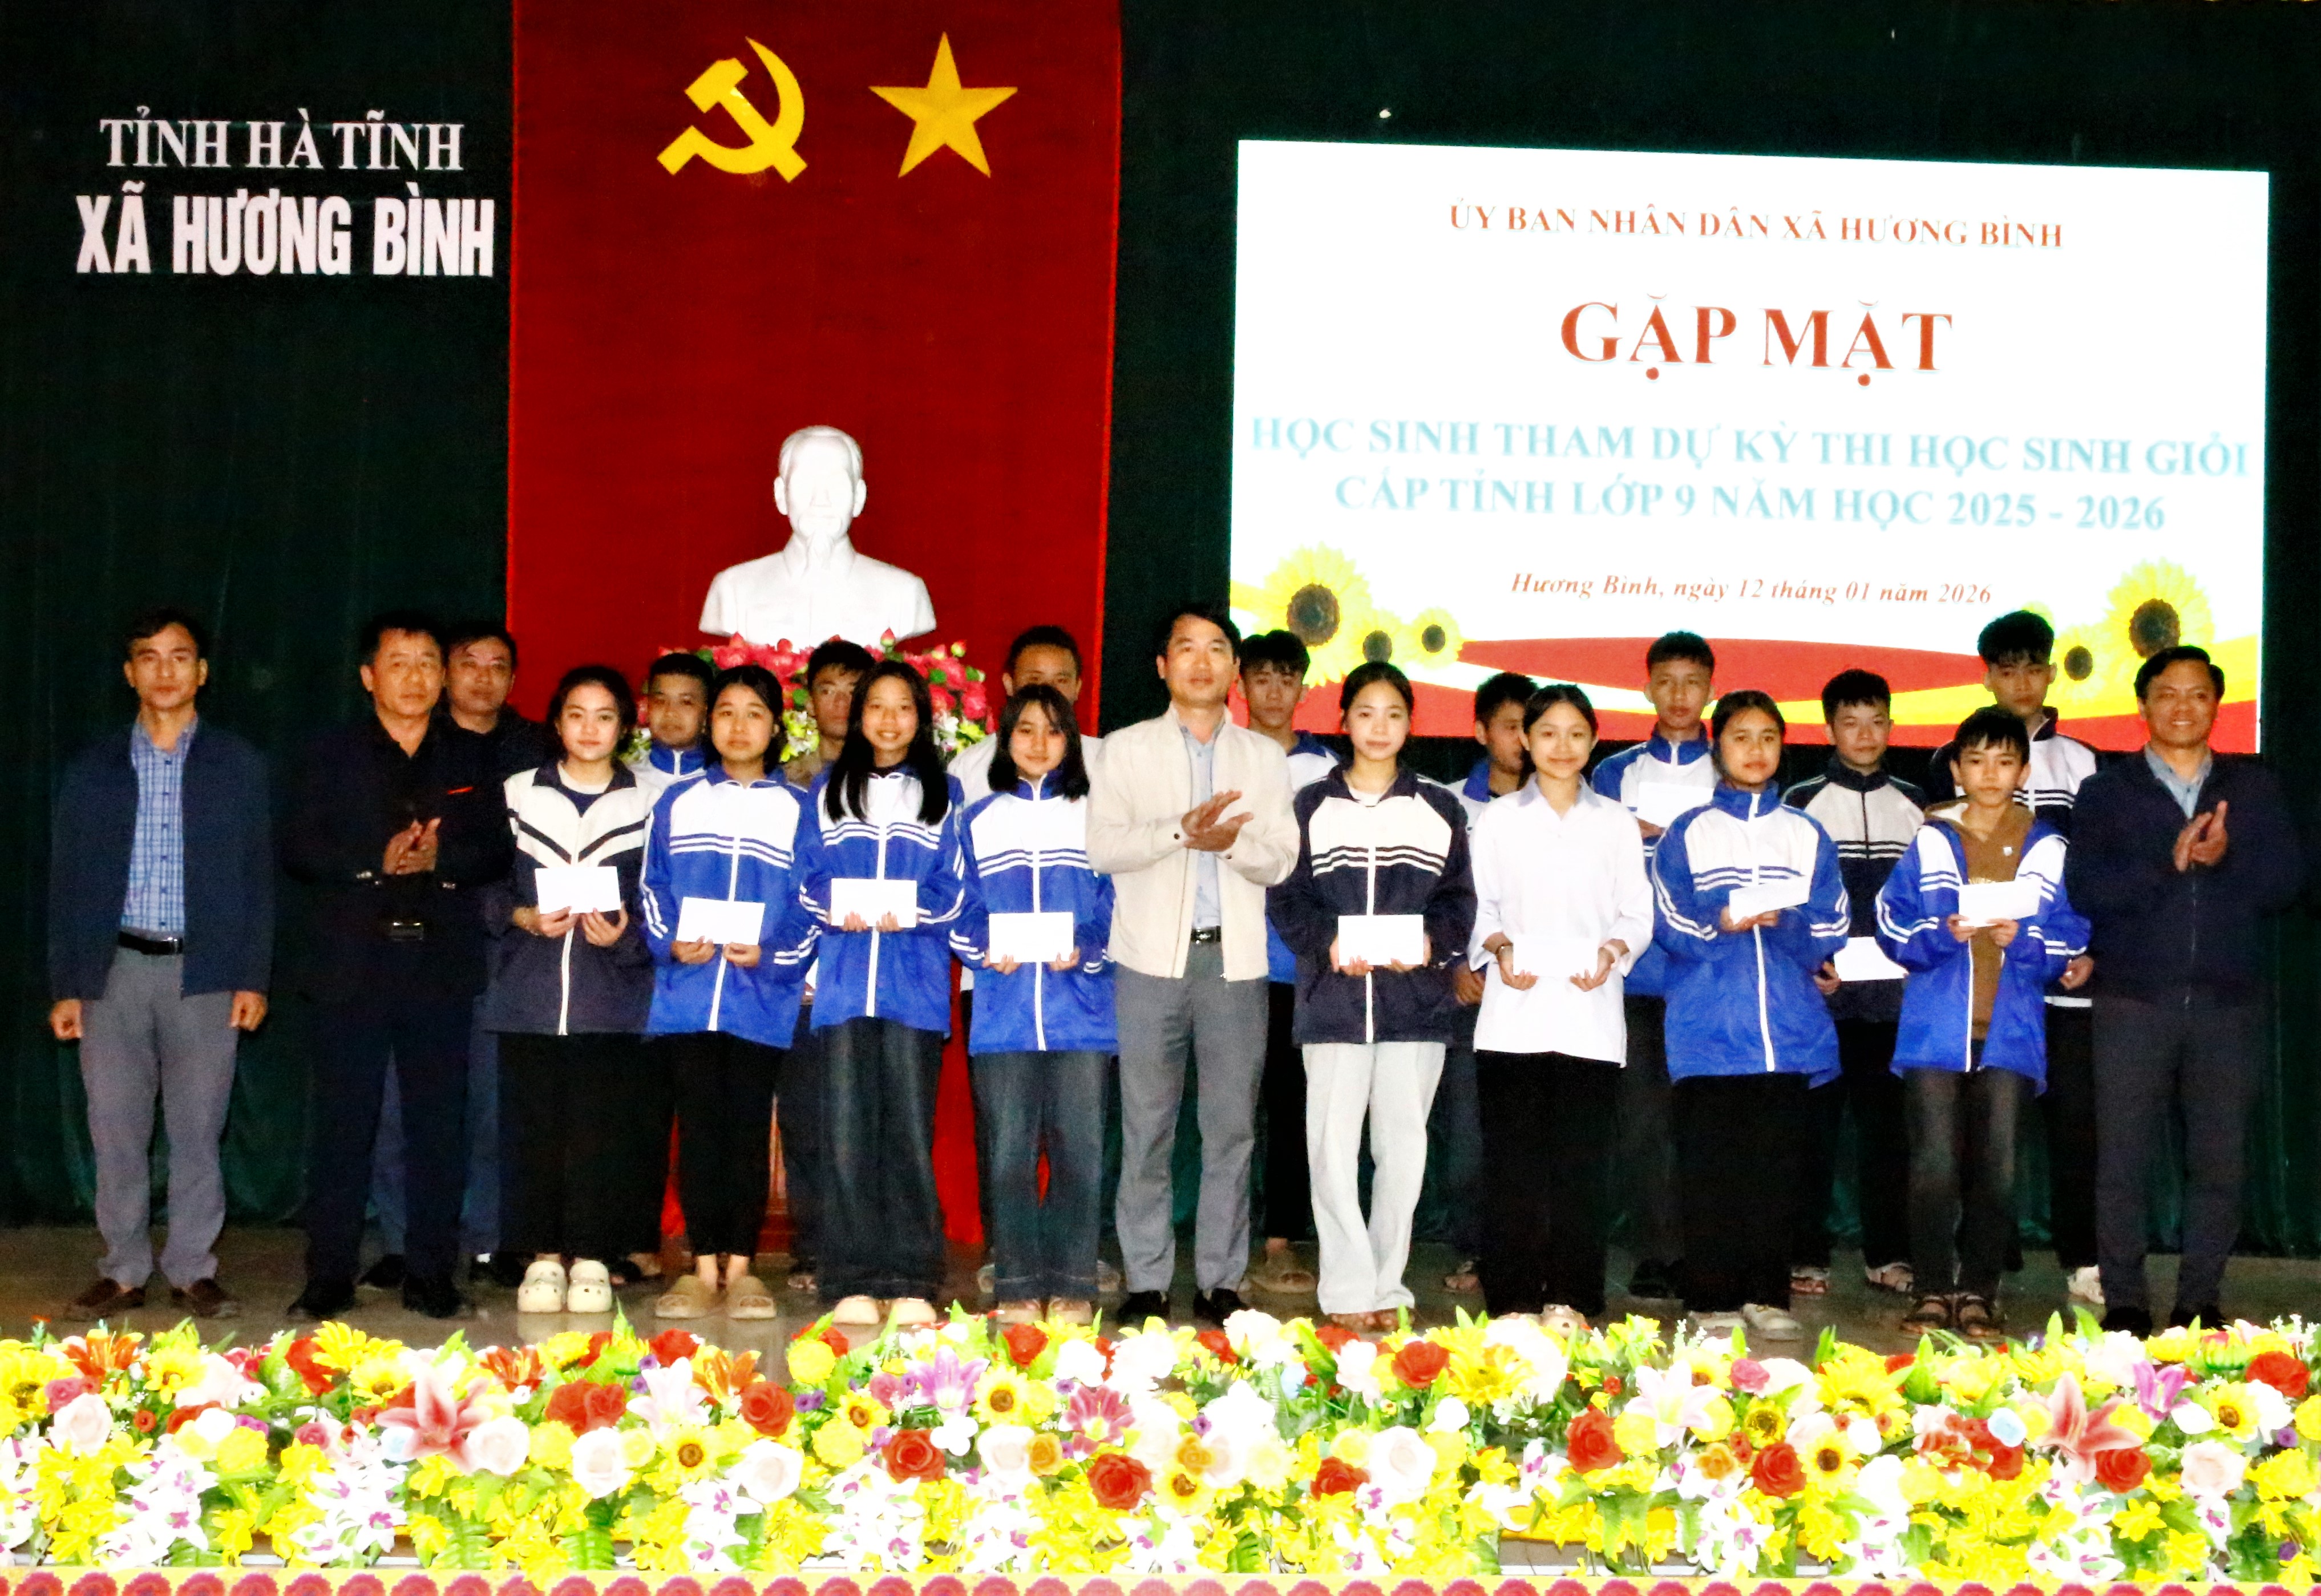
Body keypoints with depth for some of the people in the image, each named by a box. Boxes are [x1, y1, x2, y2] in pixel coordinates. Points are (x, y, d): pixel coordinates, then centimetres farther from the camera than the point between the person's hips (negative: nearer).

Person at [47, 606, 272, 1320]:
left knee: (198, 1131, 2)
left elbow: (258, 877, 5)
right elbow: (68, 881, 9)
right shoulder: (94, 769, 9)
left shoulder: (237, 765, 6)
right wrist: (66, 986, 2)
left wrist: (252, 979, -2)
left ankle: (193, 1271, 11)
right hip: (115, 970, 1)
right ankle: (122, 1272, 13)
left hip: (205, 971, -1)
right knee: (116, 1129, 3)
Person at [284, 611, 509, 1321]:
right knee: (343, 1122, -1)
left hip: (442, 962, 1)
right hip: (354, 962, -1)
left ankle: (432, 1274, 9)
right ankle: (329, 1276, 6)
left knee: (439, 1123, 2)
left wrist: (442, 858, -13)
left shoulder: (471, 757, 13)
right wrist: (377, 862, -14)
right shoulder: (331, 756, 9)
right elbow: (300, 849, -1)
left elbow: (496, 851, 6)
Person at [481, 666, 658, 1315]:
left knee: (604, 1127, -4)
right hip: (529, 993, 1)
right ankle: (543, 1255, 9)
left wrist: (625, 936, -10)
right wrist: (523, 918, -7)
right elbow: (486, 888, 10)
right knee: (534, 1127, -1)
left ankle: (592, 1258, 6)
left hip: (612, 999, -1)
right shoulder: (517, 796, 11)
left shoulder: (646, 805, 8)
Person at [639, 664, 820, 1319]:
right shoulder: (677, 804, 11)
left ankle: (741, 1268, 9)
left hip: (761, 999, -1)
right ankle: (702, 1268, 7)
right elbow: (652, 890, 9)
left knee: (749, 1128, 1)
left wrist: (772, 954, -12)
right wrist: (672, 943, -8)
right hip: (687, 994, 1)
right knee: (698, 1125, 1)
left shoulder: (796, 810, 6)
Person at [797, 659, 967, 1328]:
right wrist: (837, 912, -10)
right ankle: (852, 1281, 2)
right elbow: (809, 877, 10)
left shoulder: (943, 794, 12)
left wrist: (910, 914, -13)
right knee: (847, 1132, -2)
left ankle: (911, 1283, 1)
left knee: (909, 1130, -3)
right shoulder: (828, 791, 15)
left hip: (916, 978, -1)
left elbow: (954, 887, 5)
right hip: (845, 977, 1)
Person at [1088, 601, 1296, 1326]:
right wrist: (1182, 830, -19)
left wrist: (1233, 841, -15)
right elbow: (1102, 845, -5)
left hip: (1235, 959, 1)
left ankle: (1221, 1280, 9)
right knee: (1147, 1128, 0)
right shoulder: (1128, 749, 8)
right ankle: (1146, 1282, 6)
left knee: (1232, 1128, 1)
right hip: (1153, 958, -1)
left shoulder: (1264, 756, 13)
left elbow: (1281, 859, 5)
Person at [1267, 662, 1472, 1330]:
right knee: (1334, 1144, -4)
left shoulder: (1440, 811, 11)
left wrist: (1431, 942, -12)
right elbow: (1285, 897, 4)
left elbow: (1460, 899, 8)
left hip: (1416, 998, 1)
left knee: (1404, 1146, 2)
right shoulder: (1312, 807, 8)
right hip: (1333, 996, -1)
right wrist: (1328, 942, -13)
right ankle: (1348, 1292, 2)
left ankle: (1387, 1287, 12)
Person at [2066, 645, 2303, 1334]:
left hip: (2229, 1004, 1)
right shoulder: (2106, 792, 8)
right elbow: (2085, 888, -7)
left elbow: (2286, 880, 2)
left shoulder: (2254, 788, 13)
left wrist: (2227, 858, -15)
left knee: (2220, 1161, 3)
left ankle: (2200, 1300, 12)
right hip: (2134, 1001, -1)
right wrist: (2168, 863, -18)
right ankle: (2125, 1301, 7)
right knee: (2123, 1160, -1)